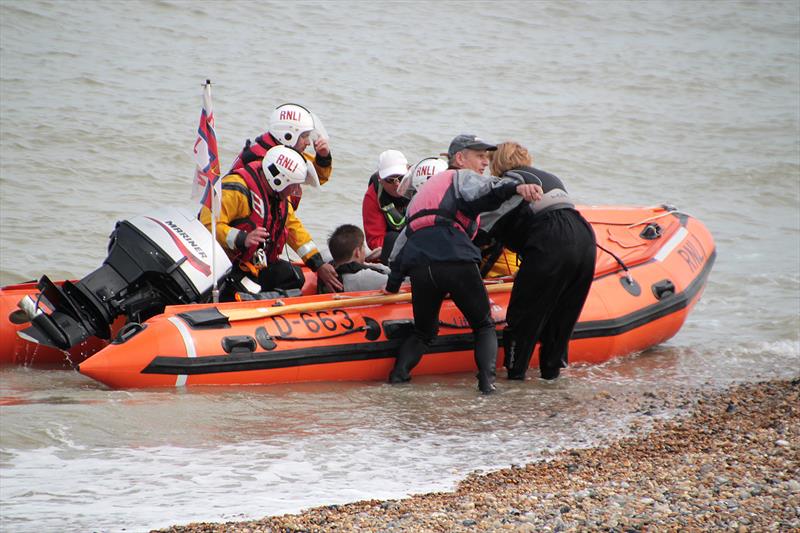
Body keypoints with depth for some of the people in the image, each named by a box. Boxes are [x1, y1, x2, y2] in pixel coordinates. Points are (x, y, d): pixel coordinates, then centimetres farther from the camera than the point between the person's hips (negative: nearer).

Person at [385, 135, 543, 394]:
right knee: (484, 326, 10)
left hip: (419, 268, 6)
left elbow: (404, 237, 37)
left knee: (424, 332, 23)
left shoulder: (425, 190, 37)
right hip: (455, 261, -6)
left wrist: (393, 282, 39)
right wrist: (516, 187, -29)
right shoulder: (462, 177, 14)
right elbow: (484, 189, -12)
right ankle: (487, 380, -12)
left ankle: (398, 373, -2)